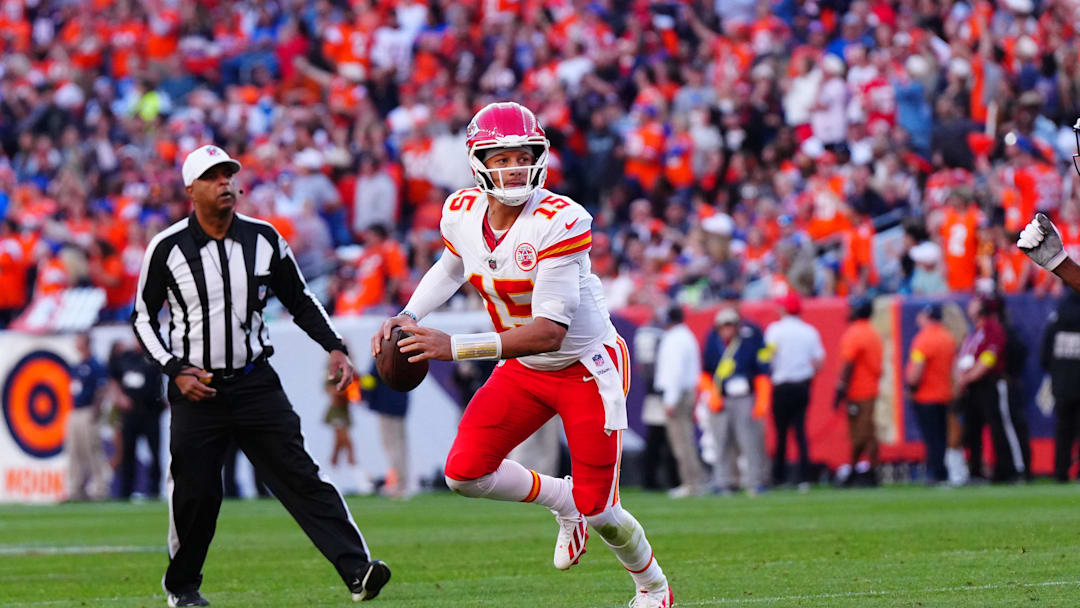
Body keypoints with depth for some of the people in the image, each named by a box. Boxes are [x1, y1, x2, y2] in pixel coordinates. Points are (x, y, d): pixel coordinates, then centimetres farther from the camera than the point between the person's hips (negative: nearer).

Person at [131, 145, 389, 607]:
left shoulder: (263, 239, 2)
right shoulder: (167, 249, -5)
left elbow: (300, 302, 13)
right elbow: (144, 317, 4)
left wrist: (335, 348, -1)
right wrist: (176, 370, -8)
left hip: (254, 382, 1)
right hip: (197, 387, -1)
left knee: (300, 476, -9)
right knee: (195, 493, -3)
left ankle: (357, 569, -19)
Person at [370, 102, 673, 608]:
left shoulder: (561, 222, -30)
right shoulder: (462, 213, -9)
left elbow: (549, 332, -34)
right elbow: (452, 267, 18)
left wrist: (453, 347, -40)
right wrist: (408, 317, 1)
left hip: (588, 368, -6)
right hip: (524, 370, 6)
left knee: (597, 512, -3)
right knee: (464, 474, -8)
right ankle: (561, 501, 20)